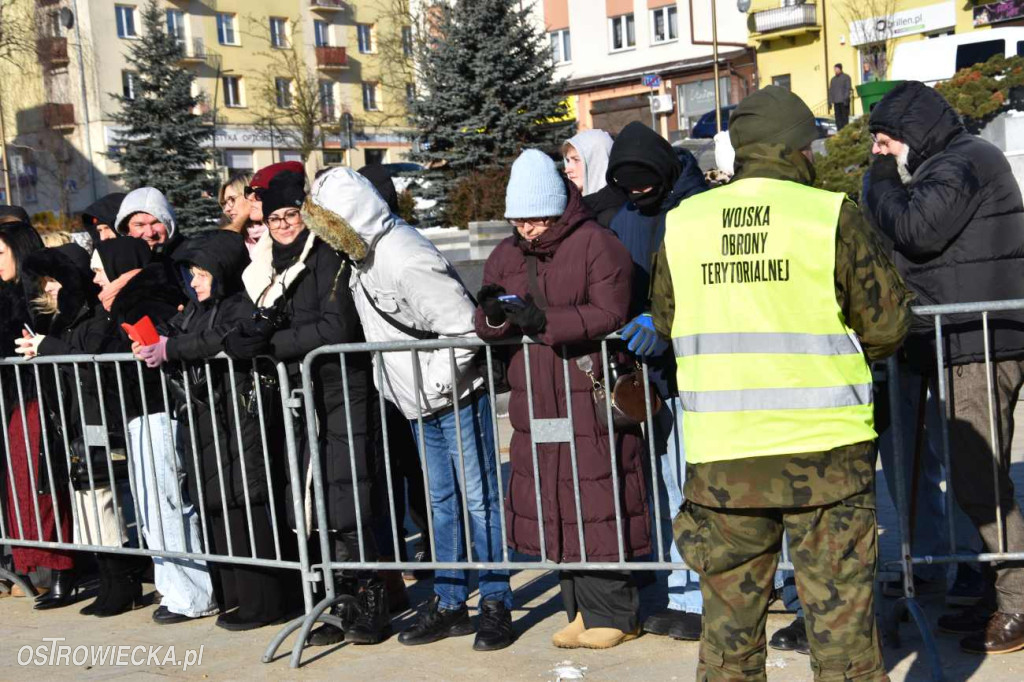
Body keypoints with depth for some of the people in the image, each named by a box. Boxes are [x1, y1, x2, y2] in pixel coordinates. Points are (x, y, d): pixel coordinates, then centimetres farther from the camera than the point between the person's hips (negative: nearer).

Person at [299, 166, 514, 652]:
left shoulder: (406, 261, -26)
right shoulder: (365, 254, 4)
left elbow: (463, 328, -26)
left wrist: (443, 385, -18)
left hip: (457, 398, -10)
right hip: (422, 404, 10)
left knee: (479, 500, 0)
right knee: (441, 502, 14)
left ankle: (496, 603, 9)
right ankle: (449, 603, 23)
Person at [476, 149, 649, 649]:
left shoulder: (596, 244, -6)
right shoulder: (505, 256, 14)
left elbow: (610, 316, -16)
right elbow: (487, 329, 12)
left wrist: (544, 321, -26)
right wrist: (495, 315, -12)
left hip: (591, 397, -6)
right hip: (535, 402, 6)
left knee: (596, 506, -3)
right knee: (553, 506, 10)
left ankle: (612, 613, 10)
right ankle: (581, 609, 22)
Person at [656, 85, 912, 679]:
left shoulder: (682, 223, 2)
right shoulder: (831, 215, -7)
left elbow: (666, 322, 13)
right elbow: (889, 322, -2)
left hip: (721, 452, 3)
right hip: (825, 447, -3)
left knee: (730, 605, 14)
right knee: (841, 606, 9)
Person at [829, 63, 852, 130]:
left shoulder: (846, 77, 4)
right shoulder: (833, 79, 19)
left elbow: (848, 89, -4)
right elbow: (830, 91, 19)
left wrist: (846, 99, -15)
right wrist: (830, 101, 12)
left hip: (844, 101, -4)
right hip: (836, 102, 4)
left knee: (845, 117, -5)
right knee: (838, 117, 1)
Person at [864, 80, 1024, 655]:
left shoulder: (966, 162, -10)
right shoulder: (946, 166, 22)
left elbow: (917, 230, -20)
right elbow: (919, 239, 23)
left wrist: (883, 183, -4)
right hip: (969, 345, 11)